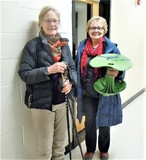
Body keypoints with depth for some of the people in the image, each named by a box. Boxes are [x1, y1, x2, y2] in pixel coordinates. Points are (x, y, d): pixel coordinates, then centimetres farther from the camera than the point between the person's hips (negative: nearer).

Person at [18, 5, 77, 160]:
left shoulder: (64, 44, 7)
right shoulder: (33, 45, -11)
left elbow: (72, 67, 12)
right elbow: (24, 74, -16)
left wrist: (71, 82, -8)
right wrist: (49, 70, -25)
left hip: (62, 101, 6)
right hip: (42, 102, -5)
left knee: (60, 141, 21)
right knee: (45, 147, 8)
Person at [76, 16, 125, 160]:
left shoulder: (111, 48, -8)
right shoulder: (82, 47, 1)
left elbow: (121, 69, -6)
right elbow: (77, 69, 7)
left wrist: (117, 73, -30)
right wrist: (76, 91, 7)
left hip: (105, 94, -2)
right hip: (87, 94, 2)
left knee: (104, 123, 14)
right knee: (89, 123, 14)